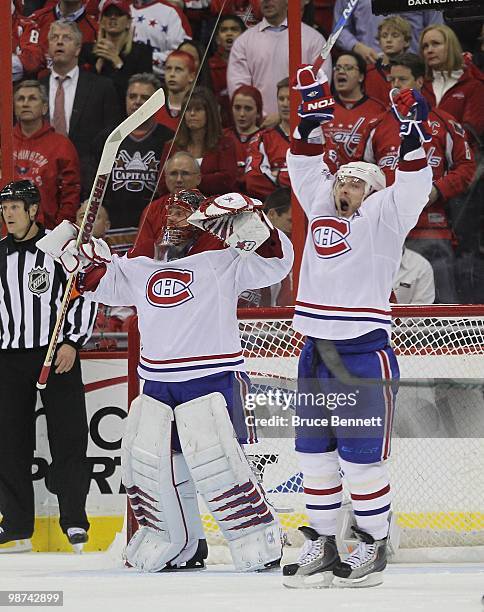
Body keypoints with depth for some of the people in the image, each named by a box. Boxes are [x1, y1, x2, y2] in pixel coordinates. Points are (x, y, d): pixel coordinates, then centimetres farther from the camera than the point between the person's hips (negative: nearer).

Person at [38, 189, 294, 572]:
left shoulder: (222, 261, -2)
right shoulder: (143, 270, 17)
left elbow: (275, 262, -11)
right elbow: (99, 280, 28)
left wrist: (252, 223, -24)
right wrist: (72, 251, 14)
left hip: (211, 379, -7)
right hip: (157, 383, 7)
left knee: (214, 462, -18)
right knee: (146, 463, 6)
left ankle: (260, 543, -9)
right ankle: (179, 546, 21)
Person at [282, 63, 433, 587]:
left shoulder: (382, 219, 1)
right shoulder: (320, 210, 16)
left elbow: (411, 189, -12)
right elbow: (305, 166, 22)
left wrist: (412, 135, -22)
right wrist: (312, 116, 13)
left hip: (364, 351, -6)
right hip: (316, 350, 6)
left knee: (362, 456, -4)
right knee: (315, 455, 9)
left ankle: (373, 546, 7)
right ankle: (321, 546, 17)